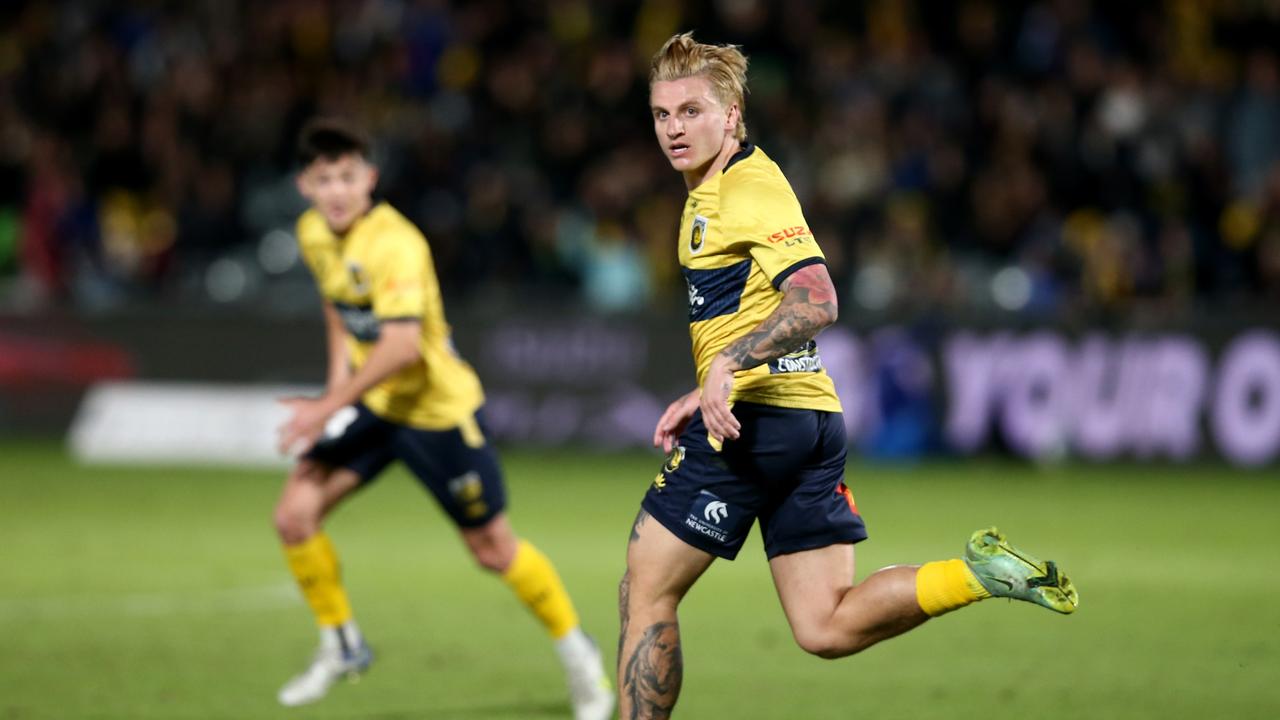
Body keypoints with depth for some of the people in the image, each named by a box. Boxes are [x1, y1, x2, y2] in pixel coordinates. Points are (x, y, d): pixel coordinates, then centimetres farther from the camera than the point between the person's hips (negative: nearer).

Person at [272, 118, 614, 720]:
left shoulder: (395, 244, -27)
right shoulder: (313, 233, -2)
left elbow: (402, 345, -37)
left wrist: (330, 406, -38)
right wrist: (338, 382, 9)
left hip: (436, 406, -7)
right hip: (371, 403, 7)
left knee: (492, 549, 2)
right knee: (294, 514, -8)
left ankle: (577, 654, 23)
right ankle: (340, 646, 11)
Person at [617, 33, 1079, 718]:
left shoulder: (749, 188, -10)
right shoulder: (711, 196, 21)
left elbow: (815, 302, -23)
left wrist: (727, 363, -30)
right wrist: (703, 397, 24)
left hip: (756, 424, -10)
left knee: (645, 591, 1)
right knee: (827, 628, 4)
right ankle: (980, 572, -5)